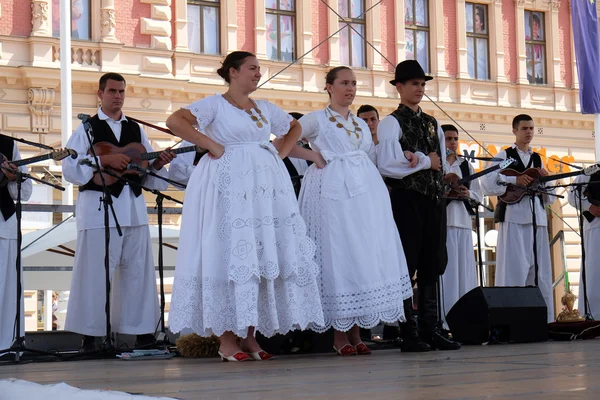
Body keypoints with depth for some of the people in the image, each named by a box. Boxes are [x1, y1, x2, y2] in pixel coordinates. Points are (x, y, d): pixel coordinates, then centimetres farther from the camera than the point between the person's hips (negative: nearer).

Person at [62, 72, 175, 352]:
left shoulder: (136, 130, 17)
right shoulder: (86, 129, 4)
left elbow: (146, 172, 17)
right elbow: (70, 169, -8)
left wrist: (158, 164, -4)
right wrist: (104, 159, -18)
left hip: (133, 207, 5)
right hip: (98, 206, -4)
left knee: (138, 271, 5)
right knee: (95, 273, -4)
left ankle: (143, 332, 11)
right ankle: (89, 336, 2)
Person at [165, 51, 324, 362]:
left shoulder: (265, 108, 19)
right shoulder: (215, 104, 0)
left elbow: (295, 128, 33)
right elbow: (175, 121, -13)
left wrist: (280, 154, 16)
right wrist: (211, 145, -13)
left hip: (266, 187, 7)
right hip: (230, 187, -7)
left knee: (265, 256, 3)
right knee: (231, 257, -8)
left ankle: (250, 336, 9)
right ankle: (226, 338, -5)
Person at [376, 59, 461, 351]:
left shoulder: (432, 124, 17)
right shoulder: (391, 123, -3)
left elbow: (440, 161, 13)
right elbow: (387, 165, -16)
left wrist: (415, 158, -6)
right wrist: (425, 161, -7)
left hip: (434, 198, 6)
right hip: (407, 199, -6)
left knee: (432, 265, 7)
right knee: (406, 266, -4)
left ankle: (430, 330, 12)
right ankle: (408, 335, -2)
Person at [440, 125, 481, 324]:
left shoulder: (466, 166, 19)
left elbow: (479, 195, 18)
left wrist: (468, 194, -3)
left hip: (463, 220, 5)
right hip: (441, 219, -5)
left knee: (465, 270, 3)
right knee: (445, 268, -9)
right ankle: (444, 317, -9)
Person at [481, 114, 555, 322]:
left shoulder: (537, 159, 20)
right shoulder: (504, 156, 5)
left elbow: (549, 198, 19)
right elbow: (487, 184, -9)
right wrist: (514, 180, -16)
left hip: (537, 216, 5)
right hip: (513, 216, -5)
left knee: (539, 269, 3)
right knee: (515, 269, -10)